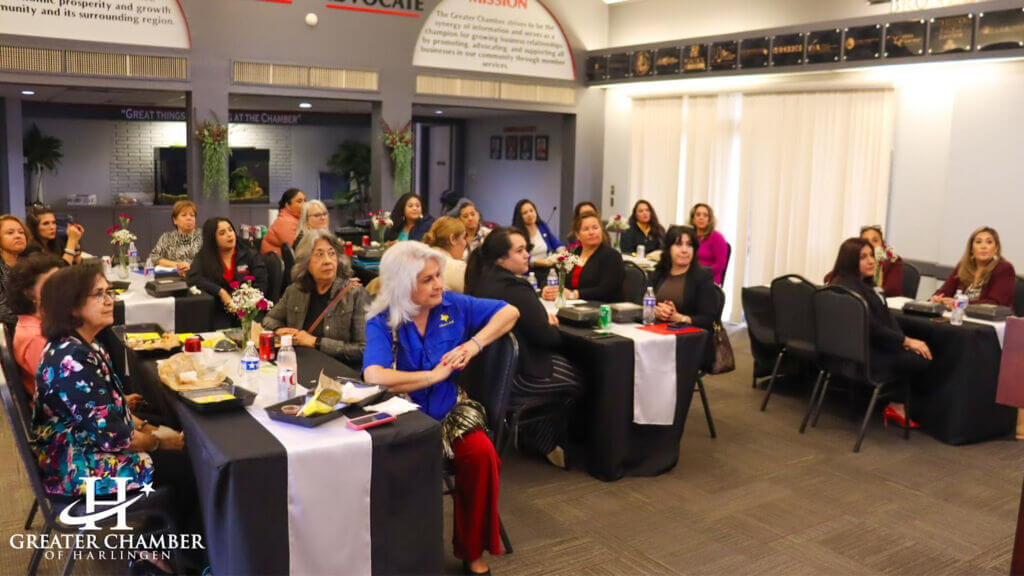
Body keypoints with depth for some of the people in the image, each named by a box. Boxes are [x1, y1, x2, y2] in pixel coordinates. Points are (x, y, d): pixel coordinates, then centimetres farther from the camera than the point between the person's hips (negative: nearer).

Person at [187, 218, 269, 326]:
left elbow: (261, 284, 2)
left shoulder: (250, 255, 11)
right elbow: (192, 278, -4)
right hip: (220, 313, 0)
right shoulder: (202, 257, 12)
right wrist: (220, 292, -12)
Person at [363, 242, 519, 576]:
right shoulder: (381, 322, -12)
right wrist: (435, 375, -22)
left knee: (481, 453, -25)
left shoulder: (452, 305, -2)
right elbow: (374, 376, -30)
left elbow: (509, 312, 5)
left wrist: (474, 344, -10)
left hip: (447, 410, 3)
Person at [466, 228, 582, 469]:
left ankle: (530, 435, 25)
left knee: (564, 362, 22)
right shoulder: (514, 289, -24)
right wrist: (553, 326, 3)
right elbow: (546, 336, -19)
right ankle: (545, 444, 26)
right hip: (516, 378, -9)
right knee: (576, 379, 11)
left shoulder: (482, 281, 5)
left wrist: (542, 318, 3)